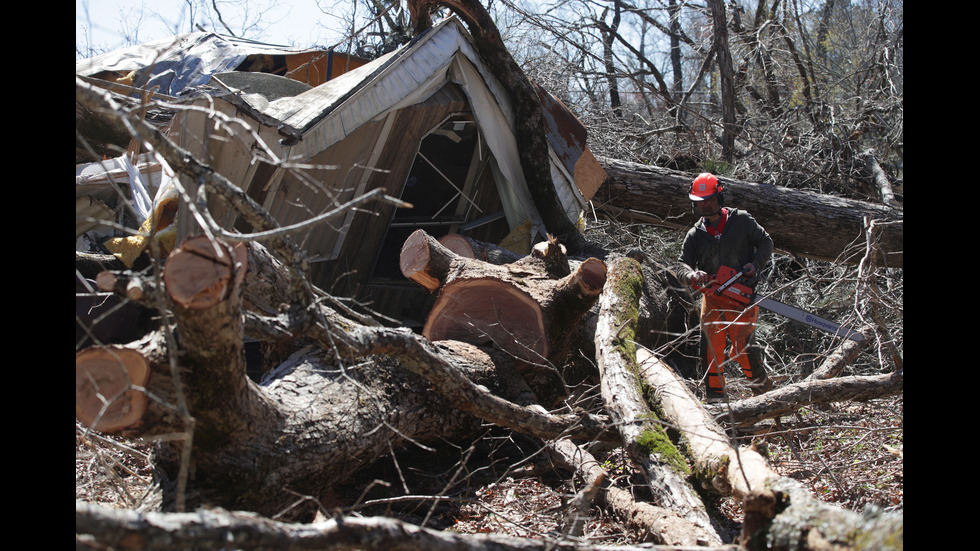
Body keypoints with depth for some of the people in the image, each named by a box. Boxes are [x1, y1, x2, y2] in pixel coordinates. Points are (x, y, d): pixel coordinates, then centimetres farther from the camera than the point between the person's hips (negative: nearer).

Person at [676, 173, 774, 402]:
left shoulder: (741, 220, 1)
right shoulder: (695, 235, 7)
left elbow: (766, 242, 8)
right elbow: (683, 265, 1)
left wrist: (755, 265, -9)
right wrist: (692, 275, -23)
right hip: (712, 296, 3)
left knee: (741, 345, -9)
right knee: (711, 344, 0)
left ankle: (761, 382, 13)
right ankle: (715, 390, 13)